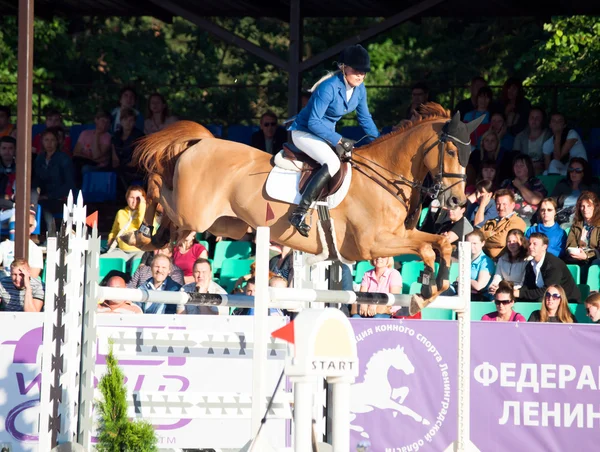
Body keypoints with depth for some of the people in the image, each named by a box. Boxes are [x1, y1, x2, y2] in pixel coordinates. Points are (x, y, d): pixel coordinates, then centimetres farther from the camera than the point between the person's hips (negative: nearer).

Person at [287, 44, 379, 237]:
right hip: (305, 132, -9)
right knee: (332, 162, -30)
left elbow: (365, 119, 9)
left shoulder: (359, 89, -3)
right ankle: (298, 213, -34)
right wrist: (339, 141, -29)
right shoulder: (329, 88, -28)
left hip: (326, 132, 9)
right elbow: (314, 122, -27)